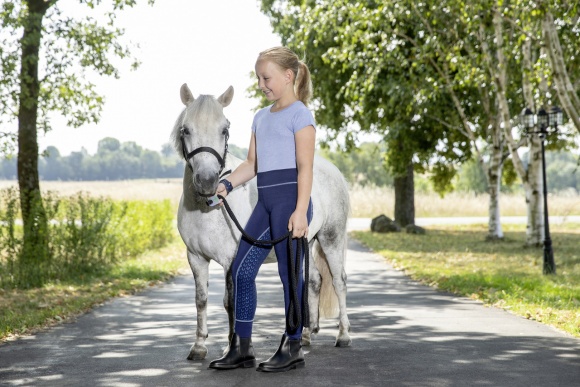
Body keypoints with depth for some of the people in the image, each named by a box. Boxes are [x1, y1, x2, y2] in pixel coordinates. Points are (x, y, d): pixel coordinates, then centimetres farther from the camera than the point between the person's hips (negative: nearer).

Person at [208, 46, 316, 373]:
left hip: (289, 198, -8)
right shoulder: (261, 117, 19)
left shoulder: (299, 114, -5)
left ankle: (293, 347, 7)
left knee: (290, 273, -3)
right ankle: (242, 347, 10)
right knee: (241, 268, 4)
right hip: (265, 202, 8)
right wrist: (227, 184, 1)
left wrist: (300, 211, -20)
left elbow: (305, 166, -12)